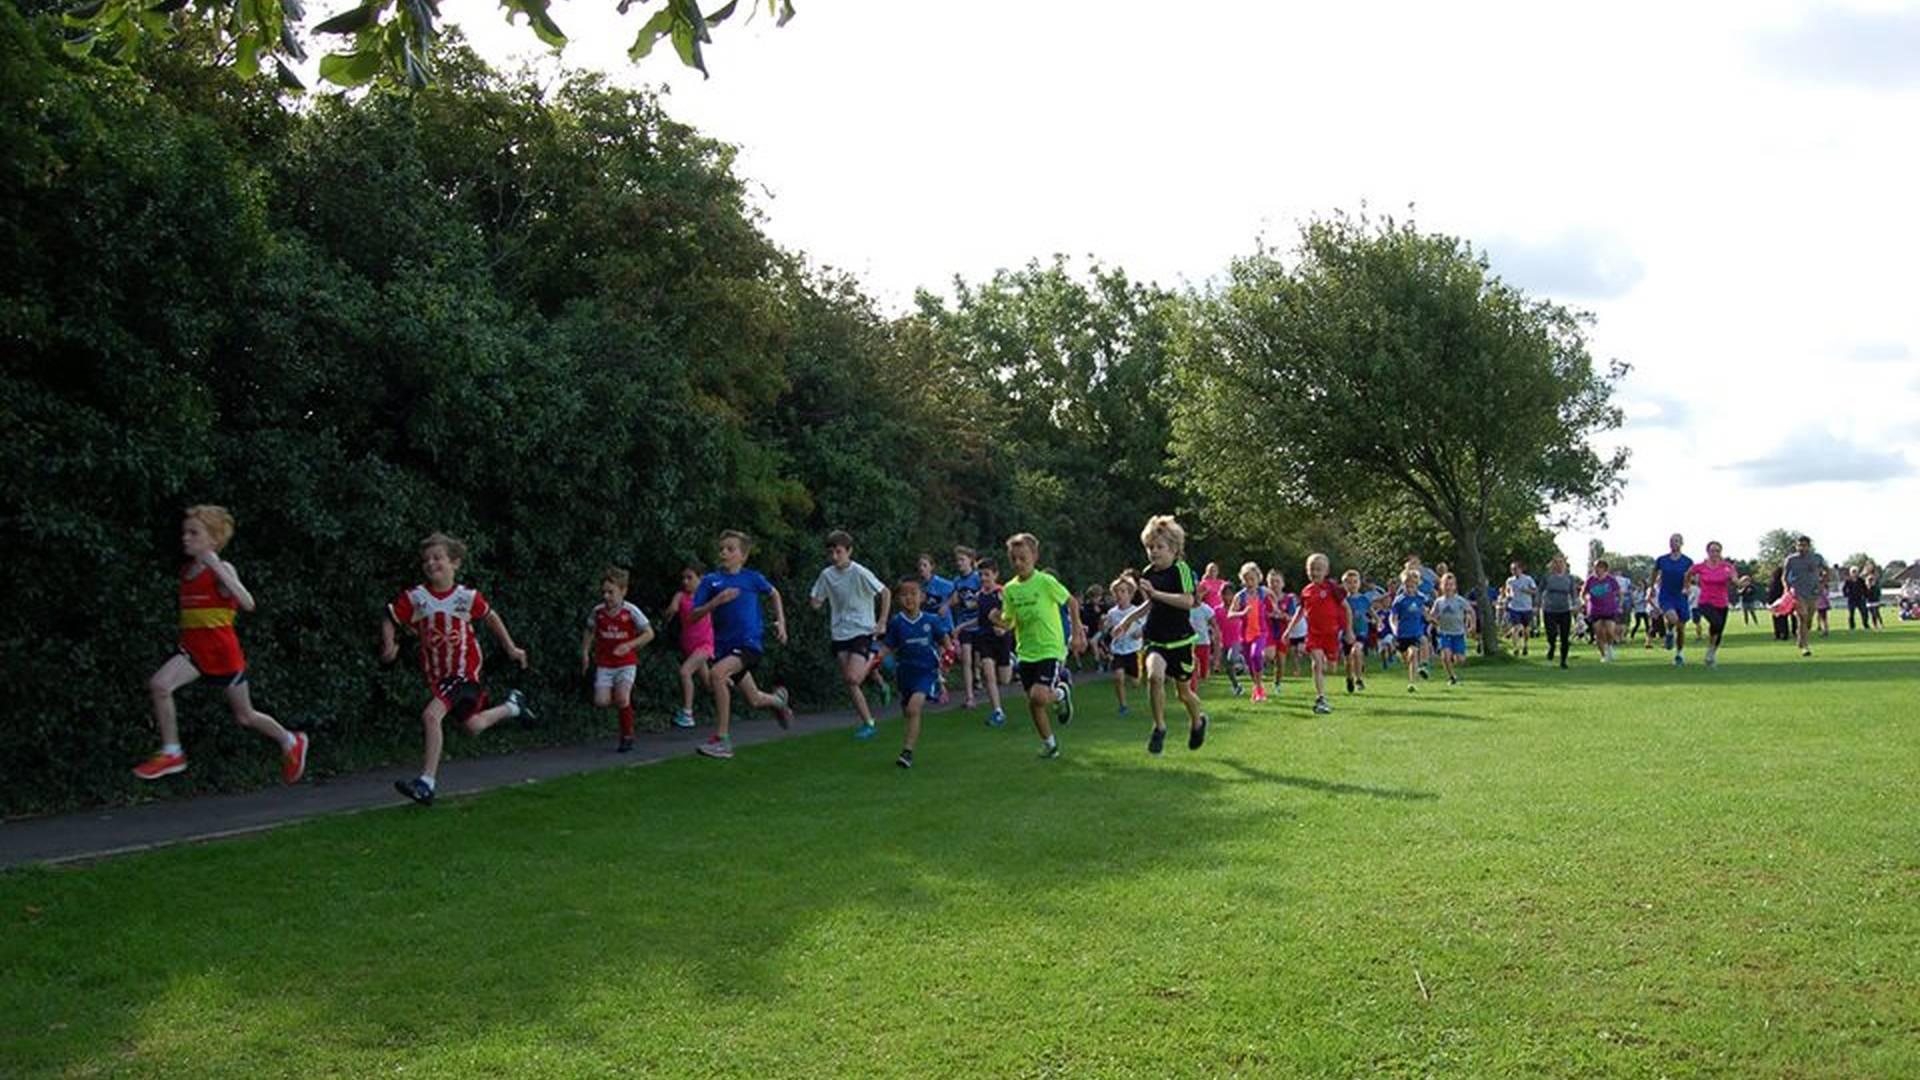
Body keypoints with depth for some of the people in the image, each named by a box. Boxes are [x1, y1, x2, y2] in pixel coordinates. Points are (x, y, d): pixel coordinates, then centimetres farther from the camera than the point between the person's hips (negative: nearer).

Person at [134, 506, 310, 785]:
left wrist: (217, 568, -35)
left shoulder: (222, 569, -13)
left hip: (222, 649, -5)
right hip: (193, 646, 5)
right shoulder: (186, 571, 6)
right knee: (158, 684, -23)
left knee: (244, 716, 8)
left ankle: (291, 742, 33)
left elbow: (247, 604, -31)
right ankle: (171, 753, -13)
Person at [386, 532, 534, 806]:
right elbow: (389, 620, 2)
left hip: (464, 670, -4)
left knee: (431, 715, -23)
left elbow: (491, 617, 7)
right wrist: (389, 646, -17)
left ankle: (426, 783, -18)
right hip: (435, 672, 4)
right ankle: (512, 706, 44)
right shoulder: (414, 598, -9)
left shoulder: (467, 596, -10)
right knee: (472, 725, 15)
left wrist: (511, 648, 13)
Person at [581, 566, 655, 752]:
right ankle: (625, 696, 21)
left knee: (622, 697, -18)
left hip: (626, 662, -3)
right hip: (604, 663, 3)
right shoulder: (598, 611, -3)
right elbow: (590, 632, 15)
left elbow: (649, 633, -8)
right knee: (601, 702, -12)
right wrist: (585, 652, 6)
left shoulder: (631, 611, -12)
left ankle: (627, 736, 2)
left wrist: (629, 645, -19)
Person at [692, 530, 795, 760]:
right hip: (724, 645, 3)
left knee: (718, 673, -30)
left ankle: (721, 739, -22)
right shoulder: (710, 581, 2)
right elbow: (694, 615, -3)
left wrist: (781, 623, 14)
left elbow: (774, 594, 21)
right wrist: (717, 601, -17)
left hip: (749, 643, -3)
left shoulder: (753, 578, 1)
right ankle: (778, 699, 51)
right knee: (755, 700, 11)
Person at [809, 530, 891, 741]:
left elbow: (886, 593, -5)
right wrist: (812, 599, -13)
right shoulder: (826, 575, 2)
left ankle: (872, 662, 10)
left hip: (862, 631, -5)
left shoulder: (860, 573, -12)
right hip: (839, 634, 5)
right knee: (849, 683, 1)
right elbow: (816, 604, 8)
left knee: (853, 678, -20)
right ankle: (868, 723, 11)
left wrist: (882, 621, -7)